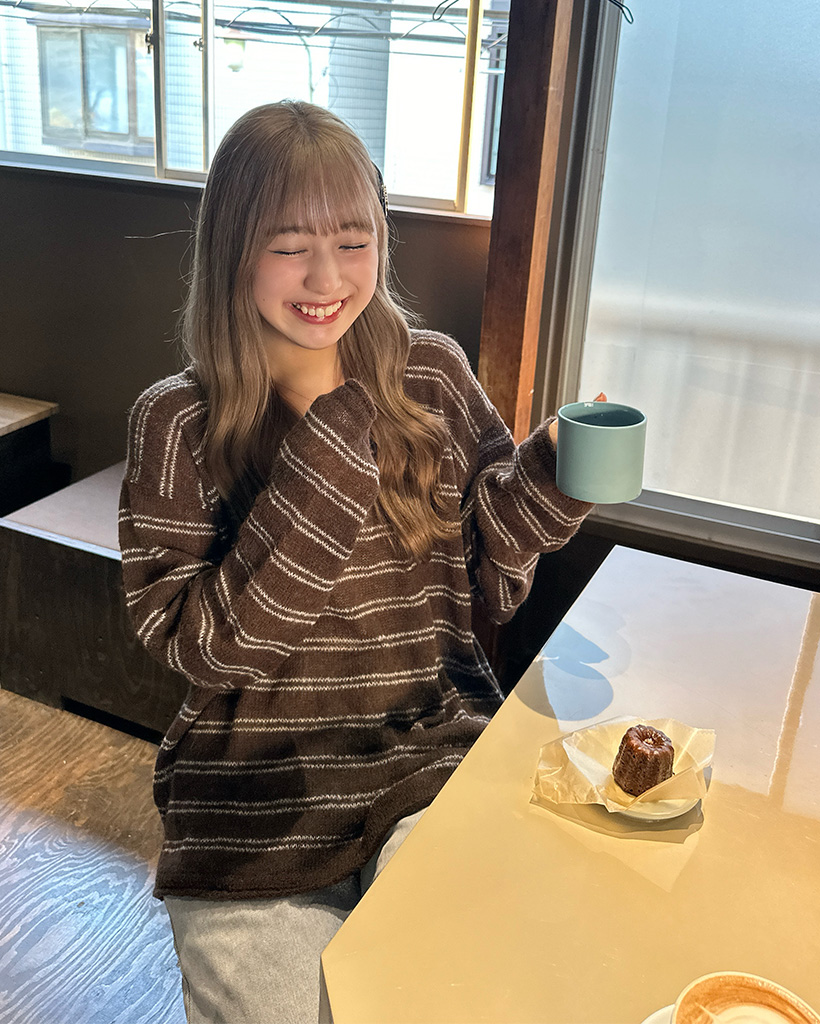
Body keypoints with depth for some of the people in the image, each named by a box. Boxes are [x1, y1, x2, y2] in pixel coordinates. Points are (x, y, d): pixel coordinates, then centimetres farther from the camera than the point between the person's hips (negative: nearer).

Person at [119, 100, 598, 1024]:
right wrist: (328, 436, -21)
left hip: (433, 753, 2)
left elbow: (489, 578, 4)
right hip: (253, 796, -1)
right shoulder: (177, 423, -8)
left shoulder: (433, 377, -2)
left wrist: (548, 474, -16)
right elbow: (205, 644, -16)